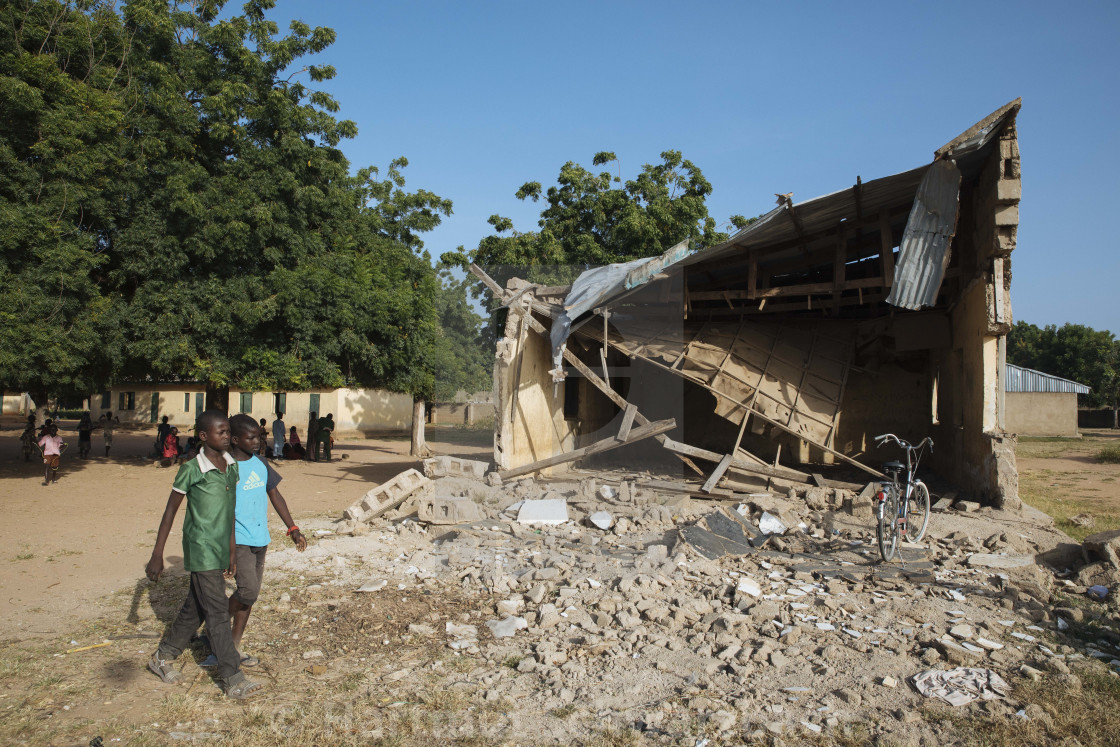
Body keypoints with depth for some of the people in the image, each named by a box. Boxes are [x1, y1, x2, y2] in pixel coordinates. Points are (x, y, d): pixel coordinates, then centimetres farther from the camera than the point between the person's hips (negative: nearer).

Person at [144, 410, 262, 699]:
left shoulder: (232, 466, 6)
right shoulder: (192, 469, -13)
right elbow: (171, 510, -6)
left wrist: (232, 551, 16)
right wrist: (157, 554, -6)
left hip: (220, 550, 7)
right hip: (201, 550, -7)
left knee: (195, 608, 17)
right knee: (218, 612, -6)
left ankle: (162, 658, 36)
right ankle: (233, 679, -1)